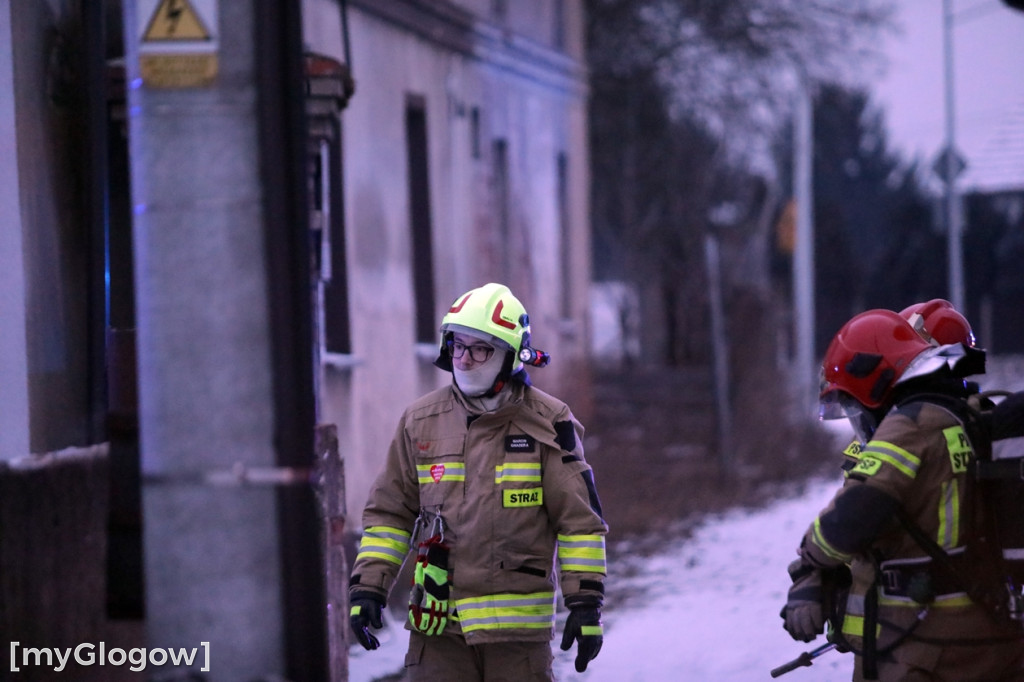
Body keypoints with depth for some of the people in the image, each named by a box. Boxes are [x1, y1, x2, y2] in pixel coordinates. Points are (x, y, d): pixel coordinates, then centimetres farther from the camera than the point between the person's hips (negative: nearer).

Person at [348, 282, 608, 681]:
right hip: (437, 623, 2)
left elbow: (581, 520, 0)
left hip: (518, 623, -2)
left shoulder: (547, 424, -2)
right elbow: (388, 514, 12)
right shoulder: (421, 422, 7)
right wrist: (368, 588, 3)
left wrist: (586, 604, -4)